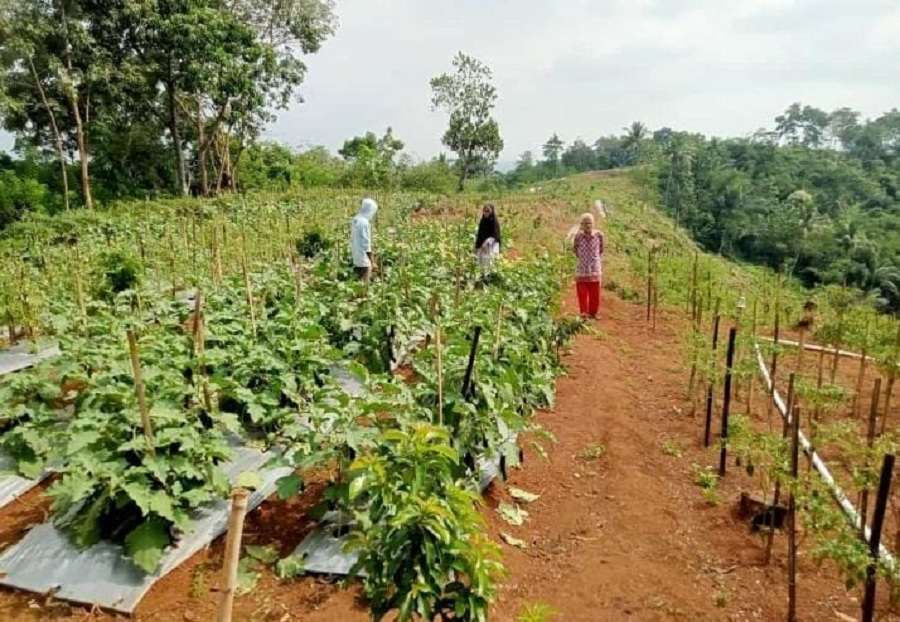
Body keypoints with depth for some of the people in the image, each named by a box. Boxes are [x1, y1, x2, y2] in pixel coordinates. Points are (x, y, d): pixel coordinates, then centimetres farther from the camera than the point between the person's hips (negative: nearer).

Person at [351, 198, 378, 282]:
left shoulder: (355, 219, 7)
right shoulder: (365, 222, -19)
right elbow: (366, 243, -20)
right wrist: (372, 262, -15)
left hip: (356, 258, 9)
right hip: (364, 259, -9)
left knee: (360, 281, 16)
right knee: (365, 283, -2)